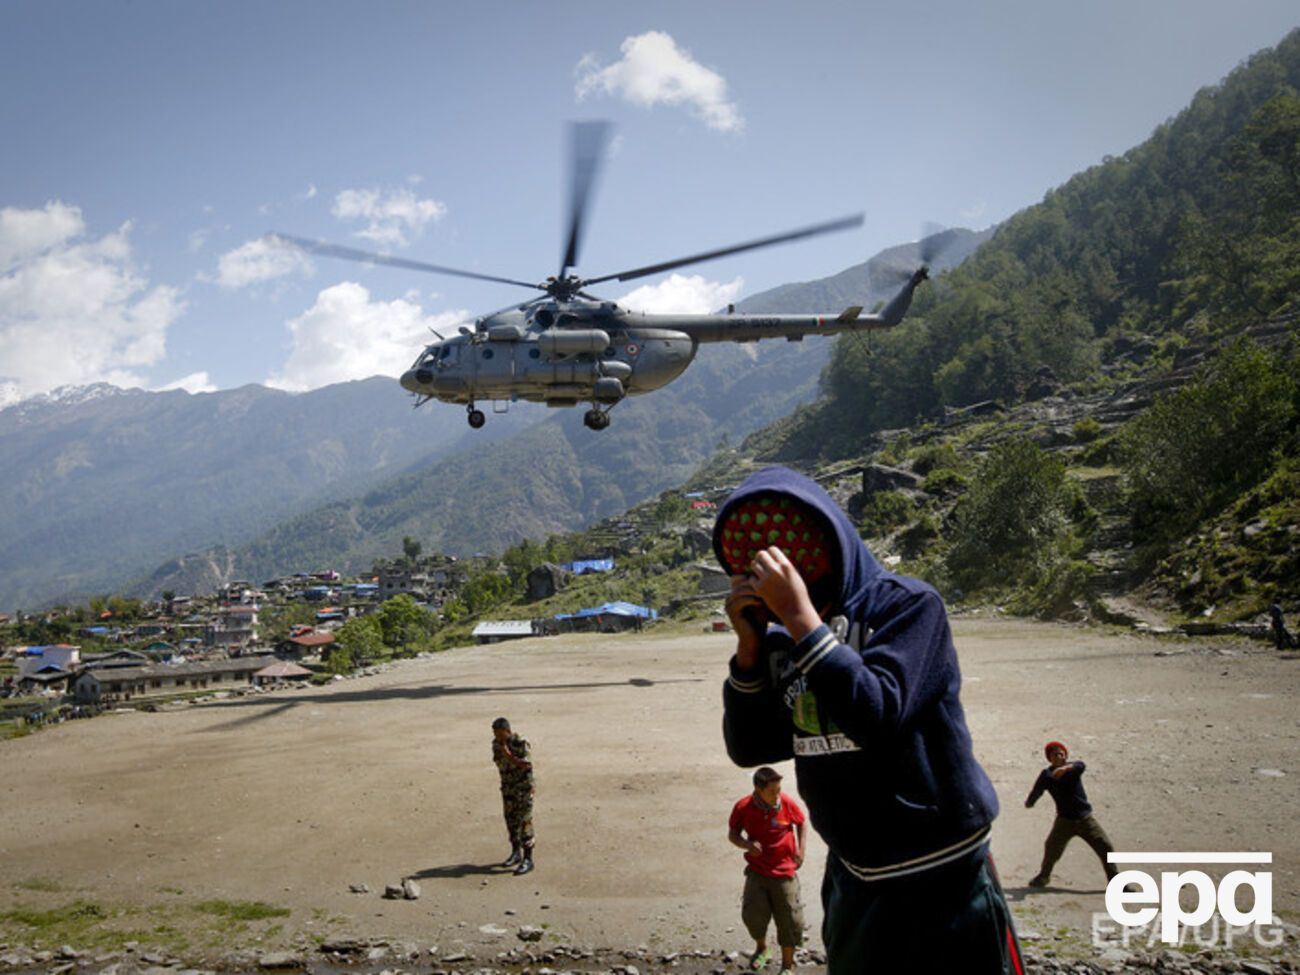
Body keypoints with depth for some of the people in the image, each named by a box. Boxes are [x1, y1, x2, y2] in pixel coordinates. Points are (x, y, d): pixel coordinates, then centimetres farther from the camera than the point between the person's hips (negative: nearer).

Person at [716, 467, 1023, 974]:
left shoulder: (907, 604, -13)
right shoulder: (781, 642, 2)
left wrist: (800, 615, -27)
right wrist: (749, 643, -11)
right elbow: (749, 747, 0)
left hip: (940, 879, -5)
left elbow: (876, 718, -27)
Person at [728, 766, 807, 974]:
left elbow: (802, 823, 7)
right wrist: (747, 845, -20)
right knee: (753, 912, -11)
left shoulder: (787, 803, -12)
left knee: (789, 920, 3)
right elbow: (732, 833, 1)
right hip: (757, 870, 0)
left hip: (785, 871, 0)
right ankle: (761, 948, 23)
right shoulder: (743, 808, -13)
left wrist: (801, 849, -4)